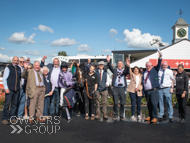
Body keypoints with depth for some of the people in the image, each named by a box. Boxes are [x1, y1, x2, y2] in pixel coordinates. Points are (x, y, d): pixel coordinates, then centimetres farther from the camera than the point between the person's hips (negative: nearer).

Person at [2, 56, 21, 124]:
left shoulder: (19, 69, 13)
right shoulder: (8, 68, 0)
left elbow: (20, 78, 24)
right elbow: (4, 79, -3)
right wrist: (6, 88, -10)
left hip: (17, 89, 5)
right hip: (9, 89, -5)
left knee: (14, 104, 7)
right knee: (7, 104, -4)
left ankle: (12, 117, 16)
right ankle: (4, 118, 4)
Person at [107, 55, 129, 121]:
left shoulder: (124, 71, 10)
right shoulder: (115, 70, 12)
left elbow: (127, 72, -12)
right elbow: (110, 67, -4)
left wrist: (127, 66, -32)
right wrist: (108, 61, -22)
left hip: (122, 88, 0)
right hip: (115, 88, 0)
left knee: (122, 103, 3)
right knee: (115, 103, 2)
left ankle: (121, 115, 14)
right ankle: (115, 115, 13)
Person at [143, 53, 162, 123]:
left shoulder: (155, 70, 10)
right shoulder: (144, 73, 20)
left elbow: (159, 65, -6)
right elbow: (143, 81, 19)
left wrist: (160, 58, -20)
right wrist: (143, 90, 9)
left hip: (154, 90, -5)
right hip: (147, 91, 5)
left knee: (154, 103, -12)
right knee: (149, 104, 10)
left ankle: (154, 117, -5)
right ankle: (150, 116, 22)